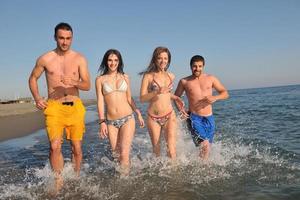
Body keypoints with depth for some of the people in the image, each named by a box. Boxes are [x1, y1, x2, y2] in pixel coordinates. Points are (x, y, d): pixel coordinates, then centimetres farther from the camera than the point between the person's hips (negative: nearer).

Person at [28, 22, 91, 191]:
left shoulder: (80, 59, 2)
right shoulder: (45, 59, 2)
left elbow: (87, 86, -2)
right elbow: (33, 78, 17)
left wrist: (74, 82, -24)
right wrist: (37, 98, 2)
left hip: (75, 107, 1)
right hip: (54, 107, -1)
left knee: (77, 147, 7)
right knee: (55, 146, -15)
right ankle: (59, 182, 0)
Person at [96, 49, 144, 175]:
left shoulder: (125, 77, 9)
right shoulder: (100, 79, 4)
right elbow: (100, 101, 0)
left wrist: (138, 113, 6)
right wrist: (102, 122, -8)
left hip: (128, 119, 0)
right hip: (111, 122, 0)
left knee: (124, 154, -11)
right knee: (116, 154, 7)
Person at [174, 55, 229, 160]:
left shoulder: (211, 79, 7)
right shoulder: (184, 82, 3)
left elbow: (225, 93, 10)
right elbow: (176, 96, 15)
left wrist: (215, 97, -11)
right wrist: (180, 108, -4)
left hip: (209, 118, 3)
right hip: (194, 118, -3)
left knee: (207, 147, 10)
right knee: (205, 145, -18)